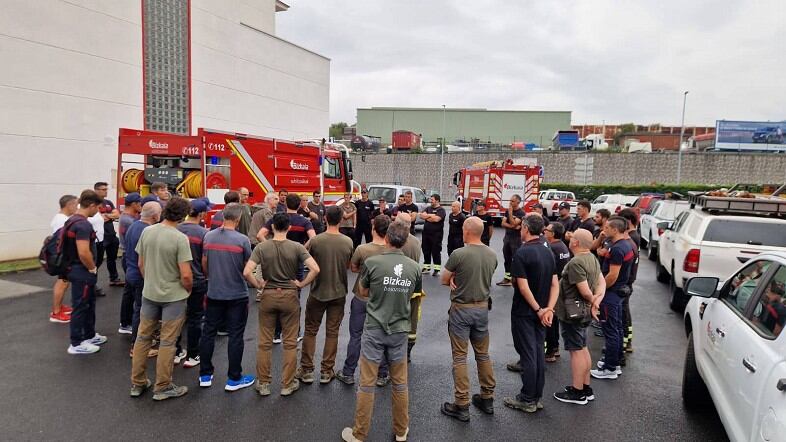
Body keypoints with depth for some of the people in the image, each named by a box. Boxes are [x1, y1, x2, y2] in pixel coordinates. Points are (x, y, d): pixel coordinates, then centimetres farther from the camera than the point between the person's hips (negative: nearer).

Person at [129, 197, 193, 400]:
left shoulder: (147, 231, -3)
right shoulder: (180, 238, -20)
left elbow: (141, 264, 6)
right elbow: (185, 275, -21)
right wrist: (189, 290, -1)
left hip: (149, 293, 6)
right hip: (173, 296, -5)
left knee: (143, 337, 17)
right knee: (167, 342, 5)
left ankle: (137, 383, 28)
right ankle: (162, 387, 16)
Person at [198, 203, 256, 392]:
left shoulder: (209, 236, -2)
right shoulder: (242, 239, -15)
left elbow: (204, 264, 8)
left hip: (214, 293, 4)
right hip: (237, 295, -4)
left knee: (208, 332, 14)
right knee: (235, 336, 4)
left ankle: (205, 375, 24)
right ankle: (234, 379, 13)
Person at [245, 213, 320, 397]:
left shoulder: (261, 247, -8)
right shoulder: (296, 247, -10)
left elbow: (246, 272, -18)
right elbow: (315, 269, -19)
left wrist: (258, 285, -2)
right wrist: (302, 284, -6)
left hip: (268, 296, 1)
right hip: (290, 296, -1)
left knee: (265, 342, 13)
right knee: (290, 343, 11)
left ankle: (263, 384, 23)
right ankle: (287, 384, 19)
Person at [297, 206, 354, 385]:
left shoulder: (315, 240, -15)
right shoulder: (348, 242, -9)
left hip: (318, 292, -1)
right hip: (338, 293, 1)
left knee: (310, 331, 14)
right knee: (332, 332, 11)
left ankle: (307, 370, 19)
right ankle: (326, 371, 17)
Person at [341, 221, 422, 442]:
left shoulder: (372, 262, -14)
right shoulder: (414, 267, -6)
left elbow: (363, 291, 2)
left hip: (374, 329, -2)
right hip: (399, 330, 3)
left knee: (367, 383, 7)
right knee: (400, 383, 15)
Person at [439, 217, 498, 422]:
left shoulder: (458, 254, -19)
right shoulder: (492, 255, -1)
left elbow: (443, 280, -8)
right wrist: (458, 278, -2)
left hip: (461, 309, -5)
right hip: (482, 308, 6)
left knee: (460, 357, 3)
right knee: (483, 354, 17)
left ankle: (462, 405, 9)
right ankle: (487, 399, 28)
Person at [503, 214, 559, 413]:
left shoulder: (522, 252, -18)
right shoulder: (547, 252, 5)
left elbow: (523, 286, -22)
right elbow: (555, 285, 3)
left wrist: (538, 310, -14)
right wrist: (549, 309, -5)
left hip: (524, 312, -7)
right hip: (541, 311, 7)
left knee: (528, 355, 1)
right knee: (538, 352, 14)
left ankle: (527, 400, 12)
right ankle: (537, 397, 23)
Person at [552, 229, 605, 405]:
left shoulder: (576, 262, -23)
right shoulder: (592, 259, 7)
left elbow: (585, 291, -25)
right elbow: (602, 281, 6)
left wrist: (593, 300, -5)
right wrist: (597, 300, -8)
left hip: (572, 313, -10)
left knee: (576, 351, 0)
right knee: (583, 348, 18)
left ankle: (577, 392, 10)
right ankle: (586, 388, 29)